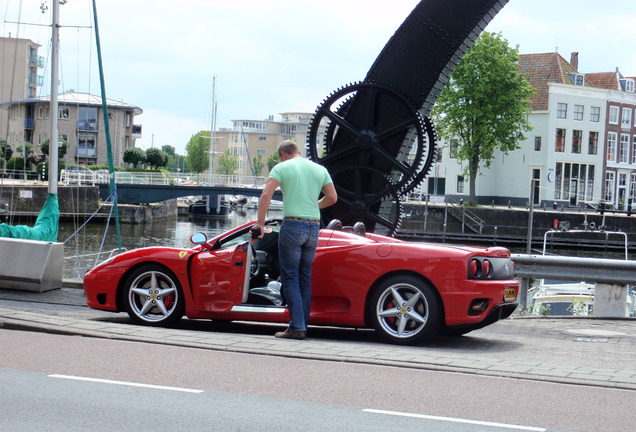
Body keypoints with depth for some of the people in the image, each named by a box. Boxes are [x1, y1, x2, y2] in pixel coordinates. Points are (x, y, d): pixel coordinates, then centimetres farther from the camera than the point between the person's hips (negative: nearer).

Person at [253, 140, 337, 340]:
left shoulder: (281, 168, 1)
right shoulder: (320, 169, 13)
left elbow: (265, 196, -9)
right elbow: (332, 198, 14)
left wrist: (260, 223, -4)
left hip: (292, 225, -5)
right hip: (314, 227, 5)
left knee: (290, 278, 0)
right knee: (305, 278, 13)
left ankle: (296, 327, -8)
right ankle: (303, 325, 13)